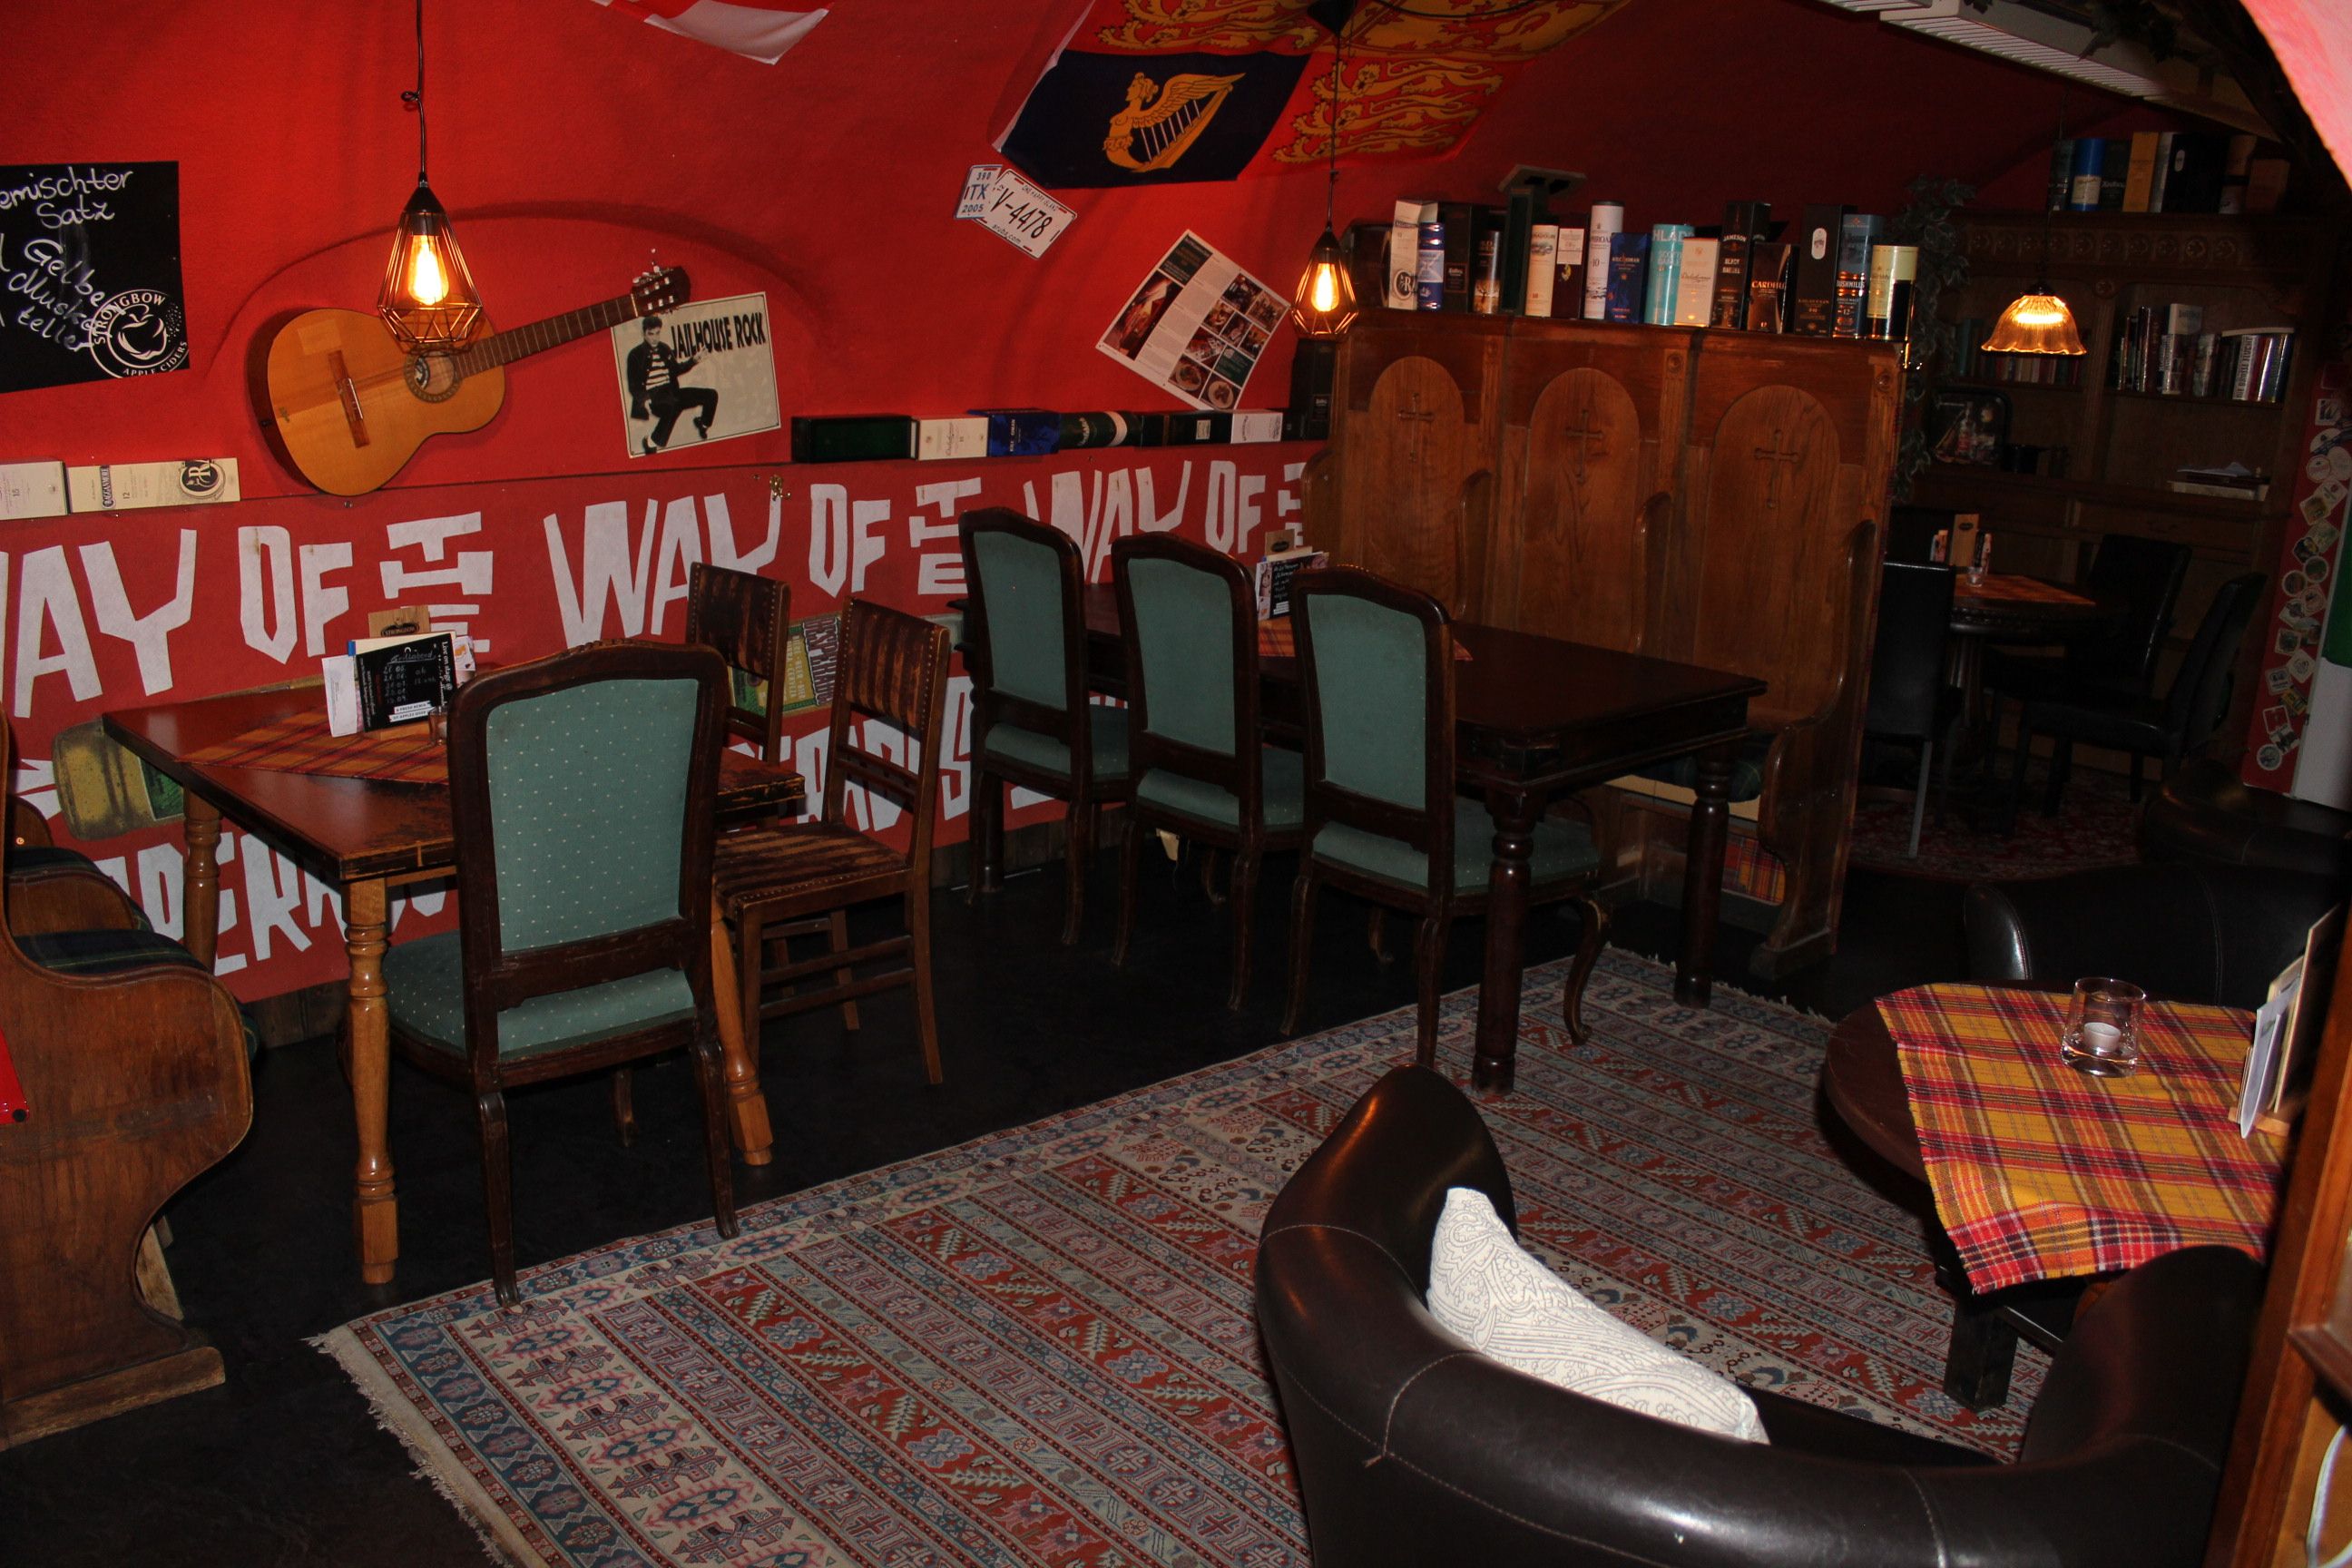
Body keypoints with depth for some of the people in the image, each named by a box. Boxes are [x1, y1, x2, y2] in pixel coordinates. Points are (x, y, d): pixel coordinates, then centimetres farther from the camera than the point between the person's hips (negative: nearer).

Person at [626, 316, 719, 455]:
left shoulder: (665, 349, 12)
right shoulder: (636, 354, -4)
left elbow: (676, 370, 25)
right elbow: (633, 385, -5)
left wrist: (693, 361, 10)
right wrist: (644, 399, -24)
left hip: (670, 392, 6)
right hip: (652, 397, -6)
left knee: (711, 395, -4)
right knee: (674, 405, -43)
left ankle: (702, 425, 25)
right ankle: (652, 443, -27)